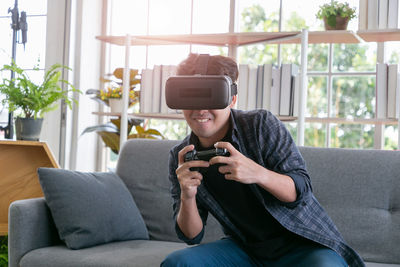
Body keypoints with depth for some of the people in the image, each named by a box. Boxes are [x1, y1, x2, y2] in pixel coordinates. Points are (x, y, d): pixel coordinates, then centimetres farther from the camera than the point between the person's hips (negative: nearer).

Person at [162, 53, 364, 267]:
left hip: (300, 242, -3)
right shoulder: (180, 157, -2)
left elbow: (301, 191, -16)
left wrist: (258, 173, -36)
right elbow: (191, 235, -2)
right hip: (244, 247, 3)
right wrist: (187, 197, -24)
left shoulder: (262, 124, -12)